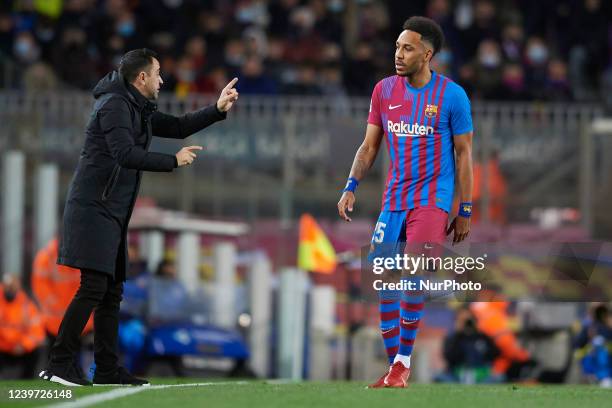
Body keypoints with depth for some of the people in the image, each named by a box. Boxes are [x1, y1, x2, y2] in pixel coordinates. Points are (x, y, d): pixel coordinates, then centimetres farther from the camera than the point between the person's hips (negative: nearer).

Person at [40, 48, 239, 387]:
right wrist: (173, 161, -15)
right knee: (93, 287, -15)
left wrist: (217, 110, 17)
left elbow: (177, 127, 26)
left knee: (112, 292, 9)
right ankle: (59, 363, -15)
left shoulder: (139, 110, 16)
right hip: (93, 210, -10)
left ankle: (107, 369, 11)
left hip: (111, 215, 10)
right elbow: (126, 154, -23)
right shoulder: (114, 106, -13)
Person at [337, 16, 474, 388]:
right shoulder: (384, 90, 6)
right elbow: (370, 146, 10)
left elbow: (464, 154, -2)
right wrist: (352, 186, -5)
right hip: (394, 199, 5)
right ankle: (394, 365, 12)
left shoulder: (451, 95, -6)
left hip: (432, 199, -5)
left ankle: (403, 362, -8)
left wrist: (465, 211, -3)